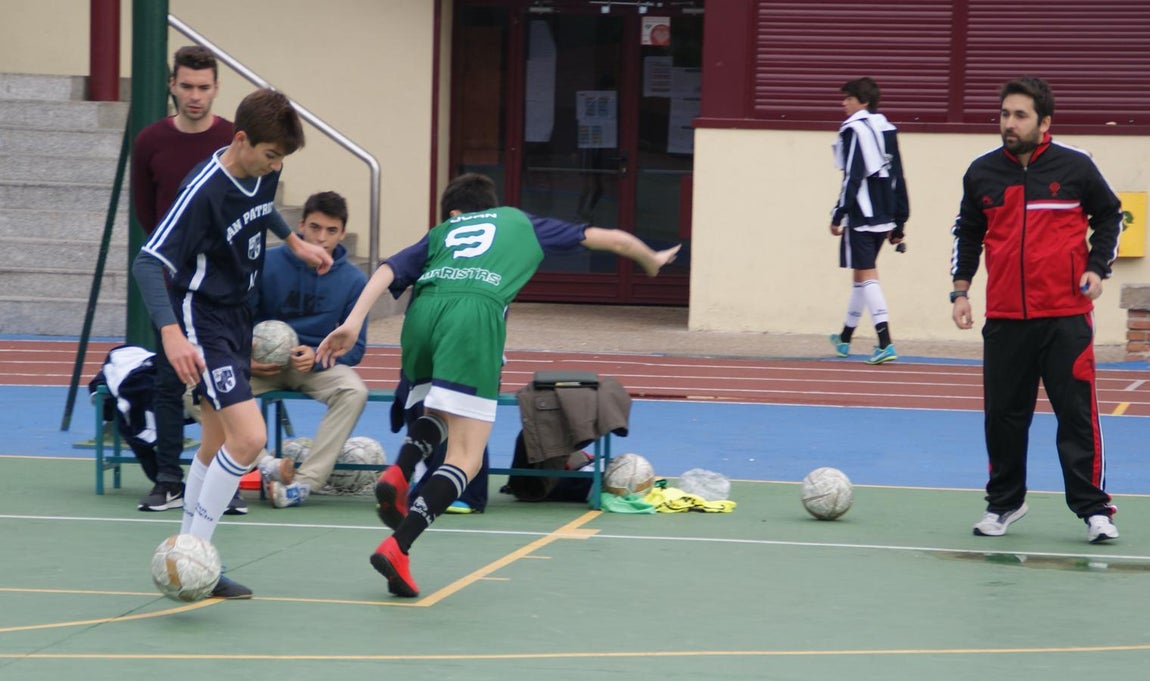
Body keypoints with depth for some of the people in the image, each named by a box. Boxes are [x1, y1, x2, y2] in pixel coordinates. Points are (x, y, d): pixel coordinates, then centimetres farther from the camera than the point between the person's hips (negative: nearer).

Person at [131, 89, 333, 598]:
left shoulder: (264, 173, -2)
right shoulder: (204, 190, -26)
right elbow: (147, 262, -30)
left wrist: (294, 242, 31)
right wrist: (171, 333, -41)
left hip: (236, 316, 9)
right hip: (201, 321, -9)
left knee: (218, 443, 16)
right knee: (249, 437, -19)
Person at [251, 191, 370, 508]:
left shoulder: (353, 280, -2)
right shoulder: (268, 264, -5)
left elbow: (354, 346, 0)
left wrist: (317, 357, -19)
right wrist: (247, 360, -18)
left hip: (319, 364, 0)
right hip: (262, 365, 0)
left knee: (354, 391, -33)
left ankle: (306, 481, -31)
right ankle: (264, 463, -31)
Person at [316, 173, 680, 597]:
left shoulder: (441, 233, 34)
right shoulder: (521, 223, 34)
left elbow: (388, 271, 15)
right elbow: (614, 240, 42)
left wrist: (353, 323, 3)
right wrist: (652, 261, 61)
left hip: (422, 310, 3)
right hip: (476, 312, -3)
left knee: (438, 410, 32)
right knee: (465, 458, -4)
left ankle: (398, 474, 2)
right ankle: (396, 548, -22)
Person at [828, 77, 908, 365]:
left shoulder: (855, 130, -10)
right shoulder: (888, 130, 13)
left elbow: (853, 176, -17)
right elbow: (898, 178, 14)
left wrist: (838, 214, -14)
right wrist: (900, 221, 17)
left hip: (861, 216, -8)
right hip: (884, 217, 8)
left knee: (866, 275, -7)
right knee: (863, 274, 19)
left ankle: (885, 344, -18)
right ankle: (845, 338, 33)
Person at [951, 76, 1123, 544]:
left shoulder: (1075, 167, -1)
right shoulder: (982, 173, 6)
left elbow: (1109, 217, 10)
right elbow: (967, 233, 17)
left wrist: (1097, 268, -3)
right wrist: (960, 288, 7)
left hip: (1066, 316, -3)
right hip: (1004, 317, 3)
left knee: (1077, 413, -4)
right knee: (1003, 414, 6)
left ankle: (1092, 508, 2)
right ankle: (1004, 503, 21)